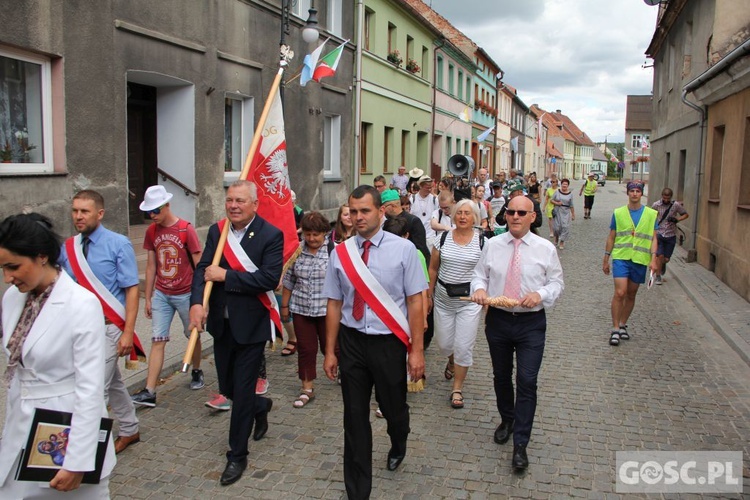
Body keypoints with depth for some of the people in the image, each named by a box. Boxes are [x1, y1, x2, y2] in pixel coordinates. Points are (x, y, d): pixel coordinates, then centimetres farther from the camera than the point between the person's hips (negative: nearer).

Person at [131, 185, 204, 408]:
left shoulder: (186, 229, -12)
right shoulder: (151, 231, 2)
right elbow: (151, 266, 9)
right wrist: (148, 298, 9)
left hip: (185, 294, -3)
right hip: (161, 295, 3)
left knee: (193, 336, 14)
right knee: (158, 340, -1)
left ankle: (196, 372, 38)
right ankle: (149, 392, -1)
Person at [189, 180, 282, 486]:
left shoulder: (270, 236, -13)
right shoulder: (216, 231, 3)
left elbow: (270, 278, -23)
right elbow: (203, 269, -2)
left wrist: (225, 275, -21)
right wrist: (197, 302, -20)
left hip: (251, 326, -6)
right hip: (221, 324, 6)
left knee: (242, 391, 2)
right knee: (227, 387, 18)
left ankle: (237, 456, 21)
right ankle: (261, 407, 50)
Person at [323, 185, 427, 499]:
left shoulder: (403, 249, -8)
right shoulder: (340, 253, 0)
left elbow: (415, 301, -7)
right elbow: (334, 304, 4)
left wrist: (417, 350, -9)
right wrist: (330, 352, 6)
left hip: (389, 342, -2)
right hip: (352, 341, 2)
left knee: (393, 408, 16)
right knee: (355, 417, 9)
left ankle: (398, 447, 53)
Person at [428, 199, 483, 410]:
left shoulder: (482, 241, -4)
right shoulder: (443, 239, 0)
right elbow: (433, 268, 7)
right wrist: (429, 293, 7)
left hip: (469, 300, -2)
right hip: (443, 298, 2)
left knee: (463, 347, -3)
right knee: (444, 344, 12)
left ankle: (457, 389, 14)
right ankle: (452, 361, 49)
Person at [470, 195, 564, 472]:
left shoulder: (545, 249, -4)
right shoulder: (492, 245, 1)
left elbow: (557, 283, 1)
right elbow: (480, 275, 7)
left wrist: (540, 294, -19)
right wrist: (479, 288, -16)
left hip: (531, 322, -2)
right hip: (497, 319, 3)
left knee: (527, 382, -6)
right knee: (501, 376, 18)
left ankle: (520, 445, 5)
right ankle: (507, 420, 45)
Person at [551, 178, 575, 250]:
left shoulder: (570, 194, 2)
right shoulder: (557, 192, 0)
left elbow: (571, 206, 6)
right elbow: (551, 200, 4)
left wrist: (573, 214, 7)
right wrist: (557, 203, -14)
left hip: (566, 212, 0)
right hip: (557, 212, 0)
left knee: (565, 227, -6)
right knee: (556, 227, 2)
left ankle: (562, 242, 5)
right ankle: (556, 237, 34)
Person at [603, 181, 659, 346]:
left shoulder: (651, 214, 4)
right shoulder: (618, 213, 3)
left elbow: (653, 238, 5)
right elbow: (611, 237, 8)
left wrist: (653, 259, -8)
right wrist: (606, 260, 8)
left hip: (640, 260, 2)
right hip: (621, 258, -2)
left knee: (631, 295, 11)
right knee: (620, 293, -13)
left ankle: (623, 325, 28)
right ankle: (615, 329, -5)